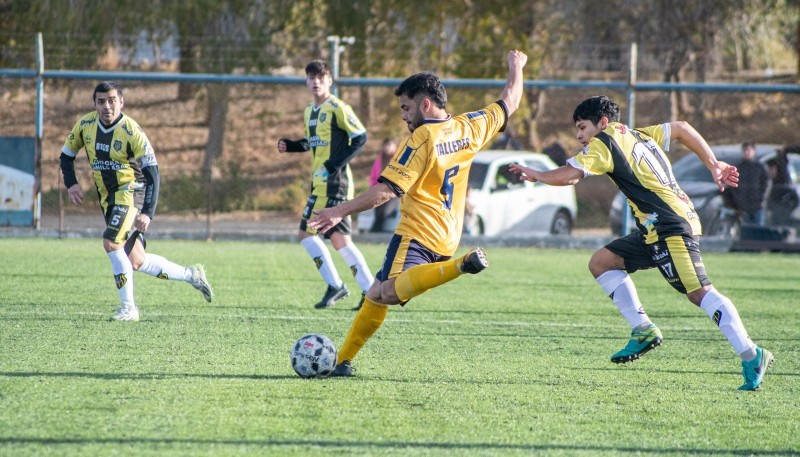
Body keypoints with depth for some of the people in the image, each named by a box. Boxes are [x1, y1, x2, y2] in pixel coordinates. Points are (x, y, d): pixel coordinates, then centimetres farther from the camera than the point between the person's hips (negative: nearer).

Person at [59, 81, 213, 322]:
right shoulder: (85, 125, -2)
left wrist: (148, 212, -26)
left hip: (131, 191, -6)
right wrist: (71, 184, -6)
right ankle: (190, 274, 24)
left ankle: (128, 307, -15)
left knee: (111, 242, -25)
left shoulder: (131, 132, -18)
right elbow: (66, 155, 13)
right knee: (136, 261, 5)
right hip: (108, 198, 6)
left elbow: (152, 173, -19)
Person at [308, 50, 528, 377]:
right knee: (377, 294, 17)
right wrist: (516, 68, 43)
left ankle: (461, 265, -42)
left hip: (418, 232, -10)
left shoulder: (420, 140, -12)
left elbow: (386, 191, -18)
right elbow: (509, 104, 25)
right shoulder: (468, 128, 9)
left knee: (391, 291, -33)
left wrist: (340, 212, -17)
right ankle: (343, 360, 17)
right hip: (447, 236, 10)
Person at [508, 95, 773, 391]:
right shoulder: (637, 135, 22)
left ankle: (751, 357, -18)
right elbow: (680, 128, 28)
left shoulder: (604, 142, -4)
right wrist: (713, 165, 25)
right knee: (601, 262, 11)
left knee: (699, 292, -15)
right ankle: (643, 331, 7)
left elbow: (568, 175, -10)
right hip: (656, 231, 10)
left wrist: (536, 175, 9)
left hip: (670, 227, -10)